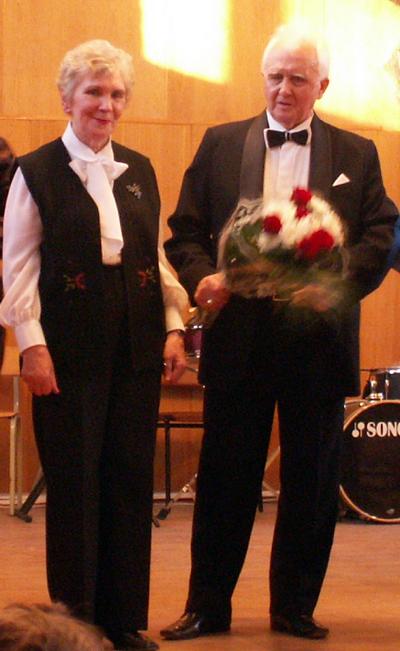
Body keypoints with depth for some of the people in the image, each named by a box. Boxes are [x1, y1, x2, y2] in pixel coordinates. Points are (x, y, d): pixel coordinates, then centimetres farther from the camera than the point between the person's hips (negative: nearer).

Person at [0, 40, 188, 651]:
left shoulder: (139, 171, 13)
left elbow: (157, 257, 16)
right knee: (74, 485, 0)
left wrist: (174, 327, 7)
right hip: (69, 348, -4)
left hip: (136, 348, 5)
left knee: (131, 480, 6)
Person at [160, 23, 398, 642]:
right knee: (225, 476, 4)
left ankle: (295, 606, 19)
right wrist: (204, 277, -12)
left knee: (311, 480, 7)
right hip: (238, 336, 0)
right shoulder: (220, 145, 9)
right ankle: (207, 607, 14)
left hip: (318, 336, 0)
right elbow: (186, 231, 7)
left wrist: (335, 283, -18)